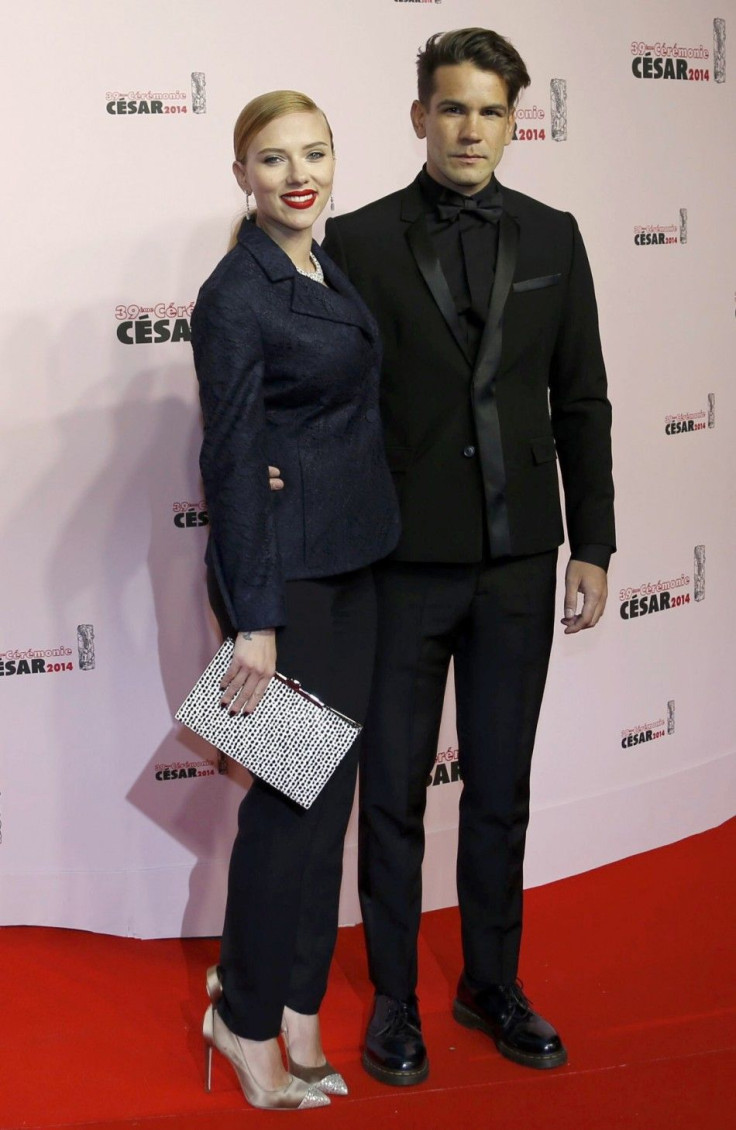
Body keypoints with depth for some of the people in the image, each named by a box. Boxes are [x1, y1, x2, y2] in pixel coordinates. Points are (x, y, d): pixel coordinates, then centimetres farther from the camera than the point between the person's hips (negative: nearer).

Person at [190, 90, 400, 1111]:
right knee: (293, 796, 0)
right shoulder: (236, 295, -14)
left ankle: (296, 1005, 26)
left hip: (348, 567, 8)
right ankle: (247, 1018, 18)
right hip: (282, 571, -8)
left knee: (330, 791, 12)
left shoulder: (330, 276, 12)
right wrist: (255, 620, -19)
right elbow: (231, 462, -17)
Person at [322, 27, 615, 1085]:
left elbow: (580, 402, 7)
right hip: (404, 563, -2)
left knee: (500, 791, 13)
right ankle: (394, 999, 24)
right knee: (394, 792, 8)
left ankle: (493, 986, 30)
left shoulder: (552, 238, 5)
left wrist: (592, 545, 3)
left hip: (518, 564, 3)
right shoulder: (359, 241, -3)